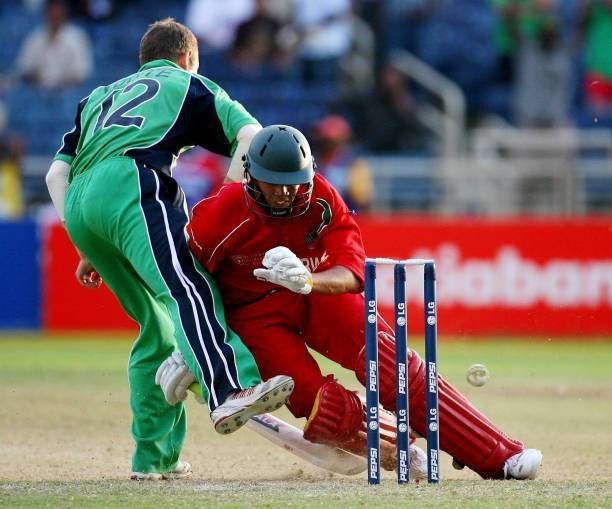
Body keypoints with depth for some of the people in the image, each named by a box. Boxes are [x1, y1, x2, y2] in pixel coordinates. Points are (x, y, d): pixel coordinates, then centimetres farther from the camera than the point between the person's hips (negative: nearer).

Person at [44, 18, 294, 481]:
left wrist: (89, 250, 23)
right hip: (131, 184, -6)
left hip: (78, 206, 6)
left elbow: (57, 172, 27)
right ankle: (231, 392, -53)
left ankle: (154, 455, 11)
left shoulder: (99, 97, 38)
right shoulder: (190, 85, 26)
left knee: (157, 326, 15)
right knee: (187, 287, -27)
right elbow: (250, 134, 8)